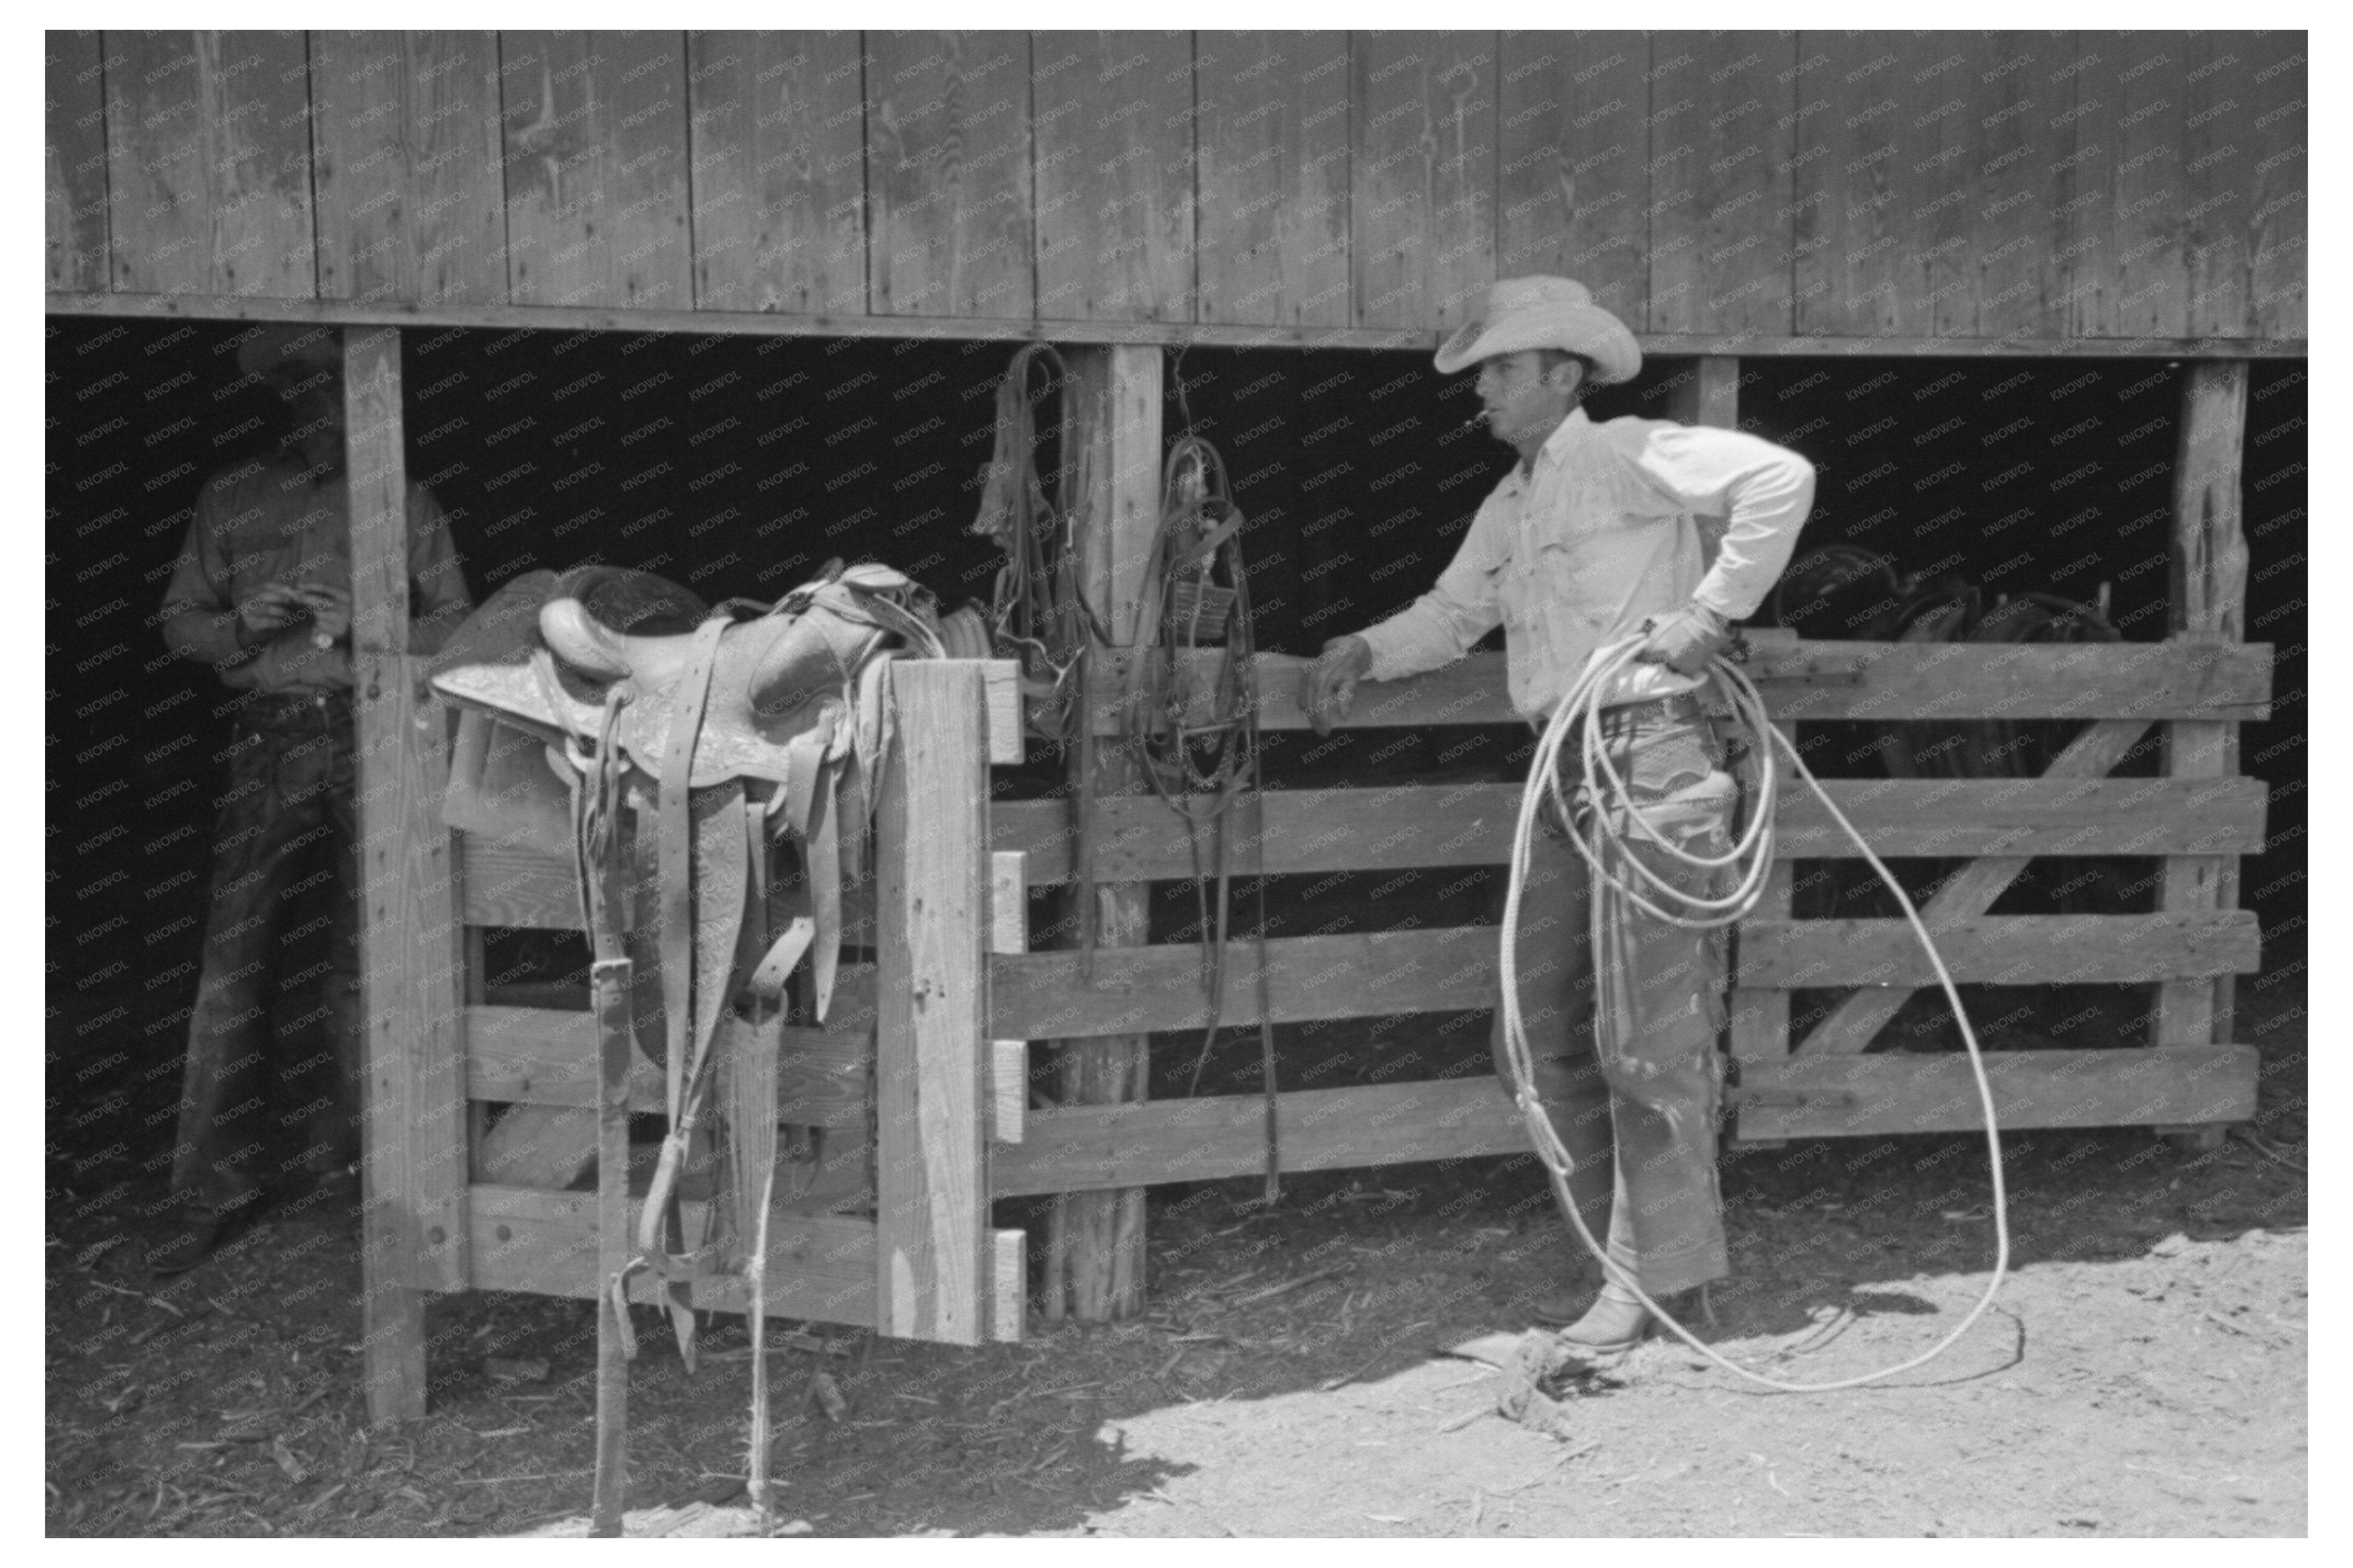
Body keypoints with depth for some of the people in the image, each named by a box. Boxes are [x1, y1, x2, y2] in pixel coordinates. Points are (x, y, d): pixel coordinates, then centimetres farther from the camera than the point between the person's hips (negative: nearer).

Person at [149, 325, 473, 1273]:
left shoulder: (403, 504, 9)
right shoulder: (230, 502, 12)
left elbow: (454, 625, 5)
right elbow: (179, 623, 12)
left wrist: (367, 630, -12)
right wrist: (242, 626, -8)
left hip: (374, 741, 0)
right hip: (269, 743, 1)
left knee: (363, 962, 2)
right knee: (234, 962, -3)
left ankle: (344, 1157, 15)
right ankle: (212, 1178, 2)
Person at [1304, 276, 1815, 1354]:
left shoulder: (1628, 459, -8)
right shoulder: (1509, 508, 18)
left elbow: (1781, 478, -17)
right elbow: (1453, 612, 24)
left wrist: (1711, 610, -17)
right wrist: (1367, 651, 7)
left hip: (1649, 753, -9)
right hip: (1566, 770, 9)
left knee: (1647, 1025, -5)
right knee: (1542, 1030, 11)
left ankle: (1657, 1274, 3)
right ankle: (1616, 1247, 22)